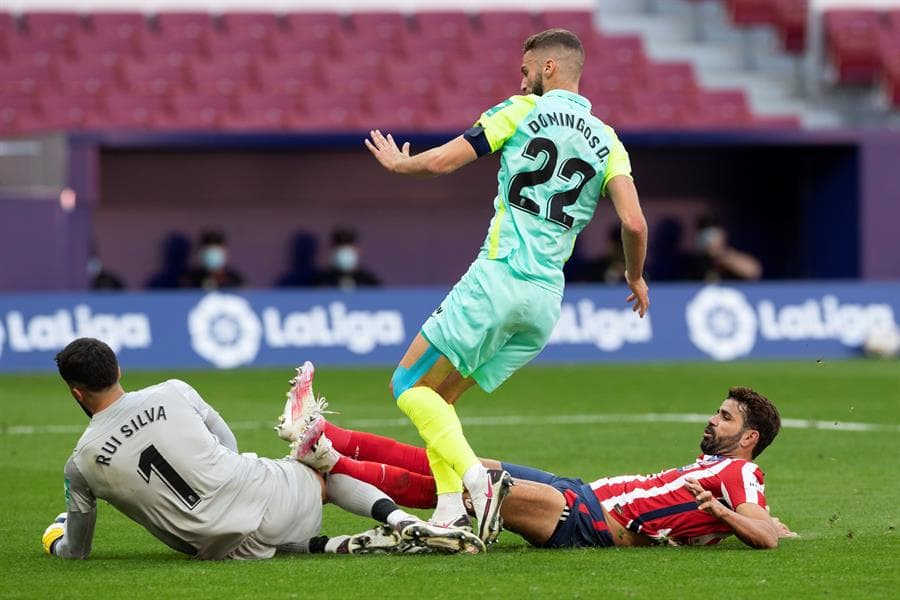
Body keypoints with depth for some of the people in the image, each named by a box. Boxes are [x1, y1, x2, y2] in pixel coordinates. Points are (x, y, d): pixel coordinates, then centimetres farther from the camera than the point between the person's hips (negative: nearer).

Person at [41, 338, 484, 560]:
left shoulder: (81, 466, -1)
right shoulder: (172, 393, 2)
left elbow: (76, 553, 12)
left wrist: (57, 539, 35)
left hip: (231, 548, -2)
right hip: (273, 496, 2)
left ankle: (351, 546, -4)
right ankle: (408, 525, 5)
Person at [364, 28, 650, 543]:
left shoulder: (524, 111, 2)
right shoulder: (607, 141, 12)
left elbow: (442, 162, 0)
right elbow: (634, 222, 0)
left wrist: (397, 162, 21)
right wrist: (636, 276, 19)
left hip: (498, 277, -6)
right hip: (548, 300, 6)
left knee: (411, 386, 1)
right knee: (438, 398, 16)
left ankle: (476, 479, -20)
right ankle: (449, 509, 1)